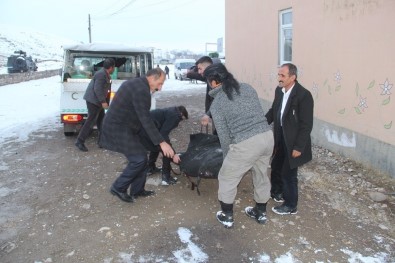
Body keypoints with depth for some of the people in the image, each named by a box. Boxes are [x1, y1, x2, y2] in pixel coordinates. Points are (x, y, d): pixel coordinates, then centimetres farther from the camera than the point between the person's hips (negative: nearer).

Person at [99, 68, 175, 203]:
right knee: (139, 159, -8)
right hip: (119, 128, -10)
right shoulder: (141, 90, -21)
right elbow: (146, 120, -24)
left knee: (140, 156, 12)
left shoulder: (135, 83, 12)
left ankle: (137, 189, 21)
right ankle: (118, 187, 6)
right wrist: (161, 142, -23)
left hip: (117, 125, 10)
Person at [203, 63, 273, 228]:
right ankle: (261, 213, 44)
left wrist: (227, 157, 17)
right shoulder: (247, 88, 13)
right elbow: (259, 114, 15)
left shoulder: (216, 104, 0)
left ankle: (227, 216, 31)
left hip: (245, 143, -6)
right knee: (261, 174, 26)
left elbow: (224, 135, 3)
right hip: (267, 135, 6)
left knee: (227, 178, 17)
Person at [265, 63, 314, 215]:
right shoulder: (279, 90, -1)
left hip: (293, 141, -7)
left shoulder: (304, 95, -22)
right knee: (276, 167, 22)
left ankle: (290, 206, 26)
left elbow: (306, 125, -20)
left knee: (288, 174, 5)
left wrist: (298, 147, -19)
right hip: (280, 137, 7)